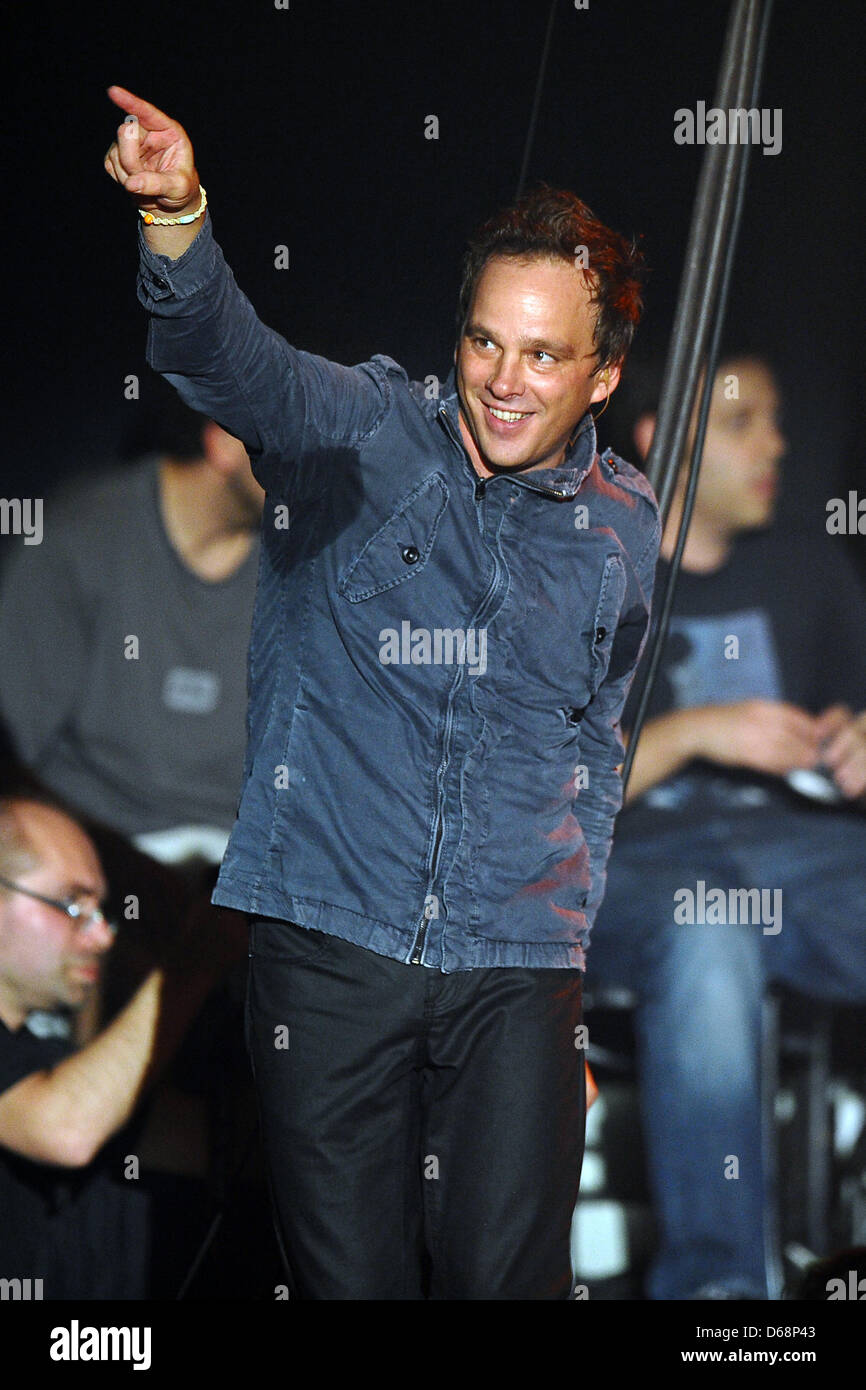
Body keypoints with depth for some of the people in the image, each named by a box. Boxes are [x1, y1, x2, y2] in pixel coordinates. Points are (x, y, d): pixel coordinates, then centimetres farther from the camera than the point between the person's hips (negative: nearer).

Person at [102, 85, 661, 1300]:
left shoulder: (623, 529, 7)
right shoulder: (364, 437, -4)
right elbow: (229, 358, -24)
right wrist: (178, 218, -44)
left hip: (518, 973, 2)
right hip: (330, 945, -2)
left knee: (510, 1277, -5)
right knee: (349, 1279, 1)